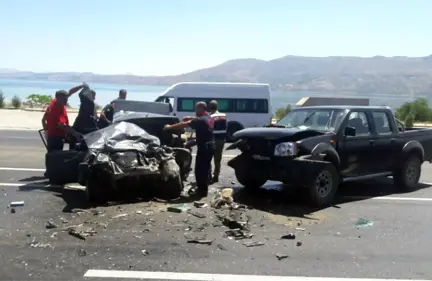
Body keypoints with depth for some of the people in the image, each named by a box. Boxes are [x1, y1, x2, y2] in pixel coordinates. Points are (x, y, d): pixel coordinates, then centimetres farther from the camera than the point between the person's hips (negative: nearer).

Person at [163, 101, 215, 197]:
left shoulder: (200, 120, -17)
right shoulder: (209, 118, 12)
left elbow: (184, 124, -18)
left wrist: (170, 127, -14)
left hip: (204, 148, -10)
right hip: (210, 147, 10)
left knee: (200, 170, -2)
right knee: (205, 169, 17)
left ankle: (201, 191, 3)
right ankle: (203, 189, 25)